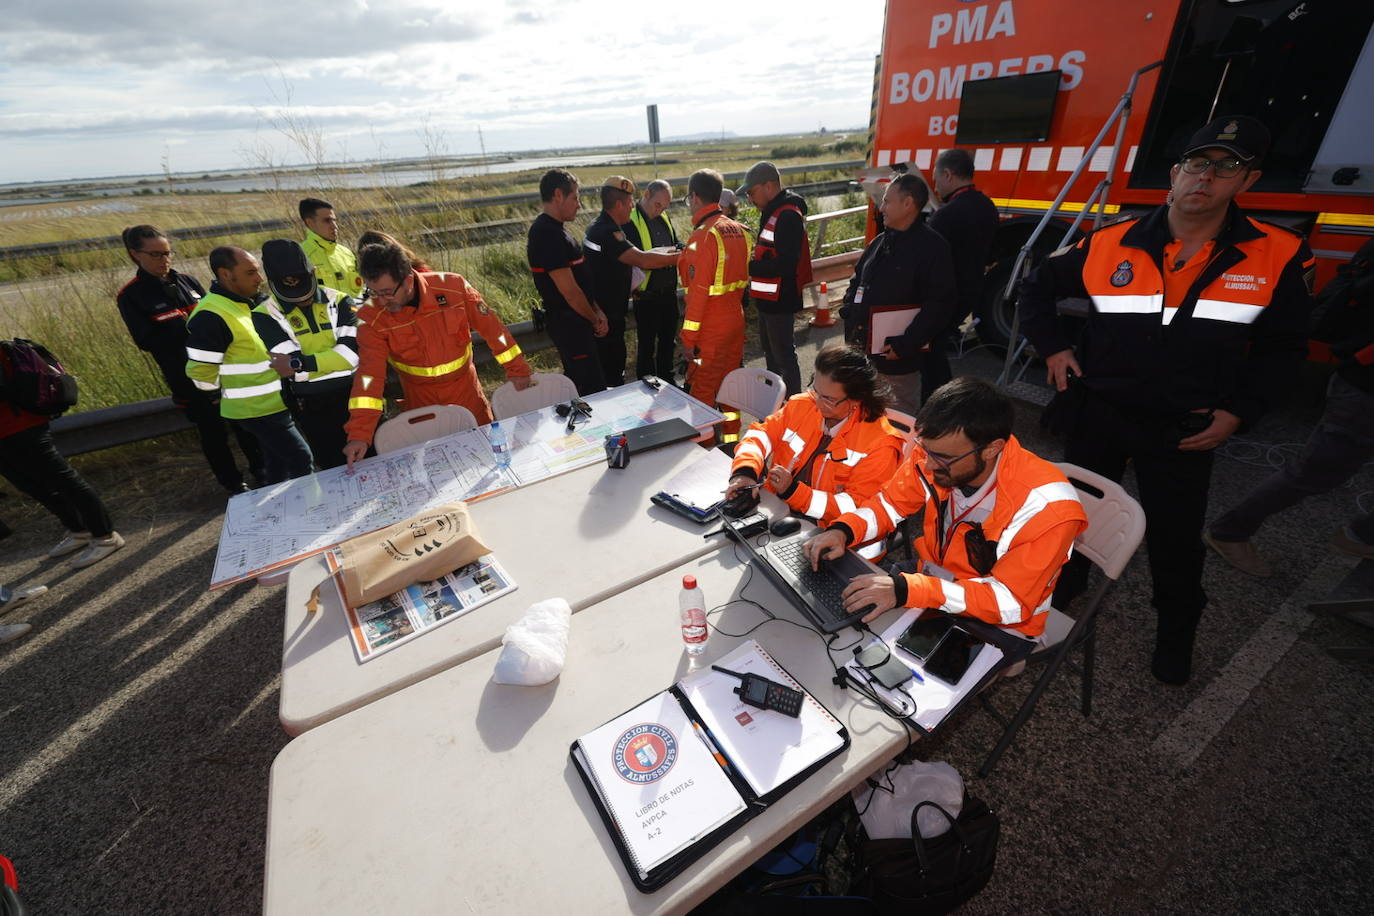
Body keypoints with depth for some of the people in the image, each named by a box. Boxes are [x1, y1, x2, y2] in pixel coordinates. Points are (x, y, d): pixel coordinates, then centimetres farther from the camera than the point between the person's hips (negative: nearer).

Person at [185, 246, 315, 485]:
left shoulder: (250, 302, 8)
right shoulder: (210, 317, -21)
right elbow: (201, 372, -17)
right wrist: (232, 391, -2)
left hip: (274, 403, 9)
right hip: (255, 410, -9)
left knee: (277, 461, 20)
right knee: (300, 460, -8)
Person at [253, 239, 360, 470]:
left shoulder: (338, 301, -1)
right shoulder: (266, 316, -4)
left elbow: (353, 351, -15)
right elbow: (295, 371, -13)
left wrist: (299, 363, -19)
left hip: (355, 397, 1)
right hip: (313, 409, -1)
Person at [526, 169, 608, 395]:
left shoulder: (555, 229, 14)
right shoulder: (547, 234, -19)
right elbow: (569, 290, -21)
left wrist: (597, 311, 8)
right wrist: (595, 320, -8)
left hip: (573, 320, 10)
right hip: (568, 323, -10)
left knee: (576, 383, 20)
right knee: (592, 387, -5)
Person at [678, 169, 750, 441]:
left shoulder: (703, 236, -17)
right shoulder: (738, 230, 7)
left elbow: (699, 292, -20)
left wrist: (689, 338, -16)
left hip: (710, 329, -8)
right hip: (735, 319, 8)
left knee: (701, 390, 3)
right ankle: (732, 439, 30)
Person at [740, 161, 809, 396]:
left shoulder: (788, 216, -20)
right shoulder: (773, 212, 12)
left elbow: (785, 265, -27)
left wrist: (748, 265, -23)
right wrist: (752, 259, 2)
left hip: (780, 300, -11)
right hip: (769, 298, 11)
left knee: (784, 356, -1)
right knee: (770, 352, 22)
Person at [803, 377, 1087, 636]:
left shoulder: (1045, 507, -28)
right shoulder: (937, 452, -16)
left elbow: (1010, 601, -26)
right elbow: (889, 502, 0)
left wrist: (906, 589, -37)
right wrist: (843, 530, -21)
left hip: (997, 627, -4)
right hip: (929, 597, 5)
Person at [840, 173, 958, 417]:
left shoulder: (932, 246, -11)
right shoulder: (880, 241, 13)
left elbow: (939, 303, -17)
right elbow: (857, 281, 24)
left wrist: (906, 345, -22)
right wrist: (848, 312, 5)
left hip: (899, 359, -7)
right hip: (863, 350, 7)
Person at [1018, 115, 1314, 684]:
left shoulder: (1278, 258, -5)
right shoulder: (1109, 246, -6)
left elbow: (1282, 347, 4)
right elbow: (1038, 289, 8)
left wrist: (1239, 411, -7)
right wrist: (1053, 348, -3)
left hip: (1184, 429, 0)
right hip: (1098, 411, 1)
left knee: (1175, 540, 11)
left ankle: (1176, 635, 37)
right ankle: (1061, 592, 42)